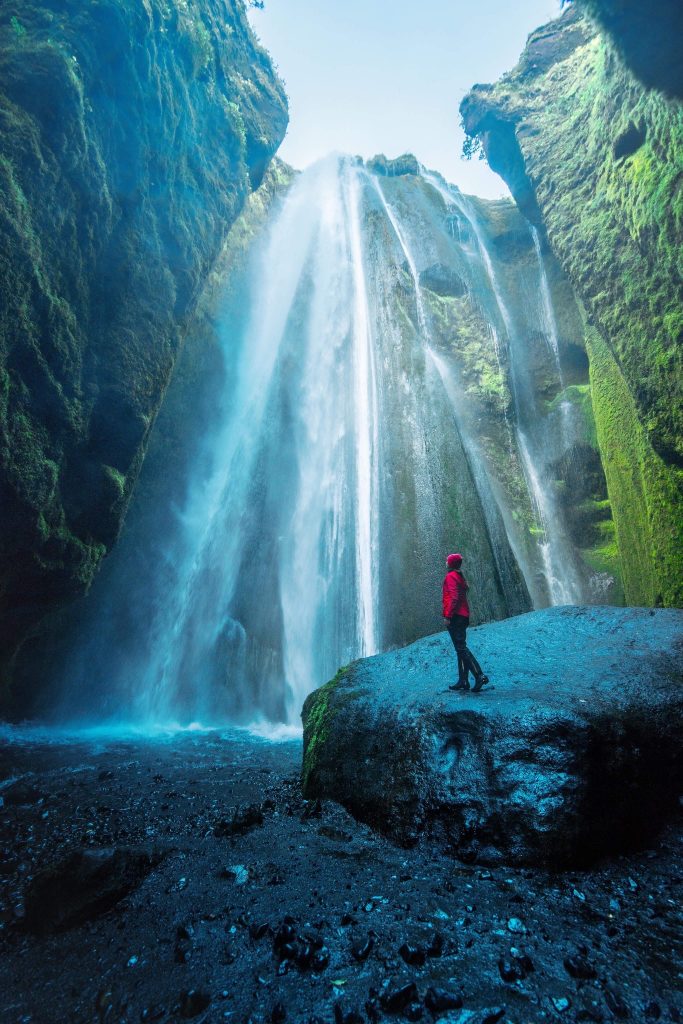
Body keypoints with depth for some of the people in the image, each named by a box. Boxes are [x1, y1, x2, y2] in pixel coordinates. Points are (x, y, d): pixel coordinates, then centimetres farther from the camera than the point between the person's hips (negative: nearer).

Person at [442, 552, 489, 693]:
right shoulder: (460, 577, 19)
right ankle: (463, 681, 12)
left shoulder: (450, 576, -8)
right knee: (461, 648, 10)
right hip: (464, 616, 9)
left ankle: (479, 675, -18)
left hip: (454, 617, -9)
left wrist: (447, 616, -19)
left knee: (461, 648, -11)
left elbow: (454, 597, -19)